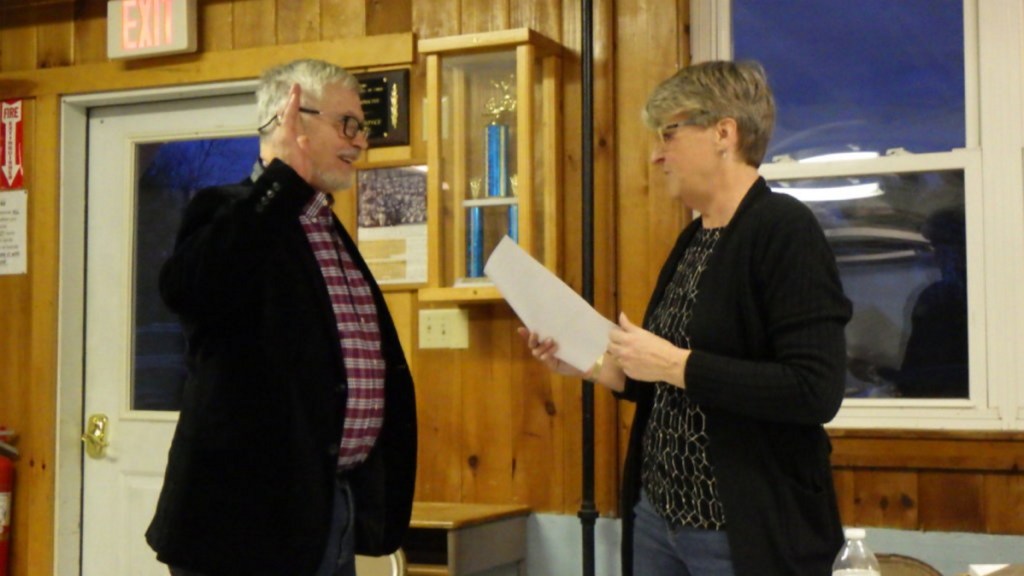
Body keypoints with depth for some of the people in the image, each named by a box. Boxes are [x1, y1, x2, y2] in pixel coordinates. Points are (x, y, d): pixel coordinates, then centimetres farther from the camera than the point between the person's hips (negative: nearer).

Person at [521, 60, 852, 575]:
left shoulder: (784, 230, -14)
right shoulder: (693, 239, 10)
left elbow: (816, 392, -23)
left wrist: (675, 365, -21)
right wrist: (587, 364, 4)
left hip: (745, 532, -7)